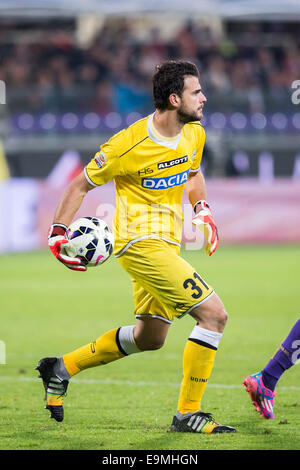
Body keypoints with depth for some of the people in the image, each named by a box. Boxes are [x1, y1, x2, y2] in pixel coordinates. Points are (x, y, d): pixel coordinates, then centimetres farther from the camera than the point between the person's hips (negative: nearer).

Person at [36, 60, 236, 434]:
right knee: (214, 314, -16)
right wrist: (57, 233, -12)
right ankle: (187, 414, -9)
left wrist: (202, 208, 7)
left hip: (165, 245, 9)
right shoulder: (129, 145, -18)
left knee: (149, 337, 19)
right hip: (141, 243, -9)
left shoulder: (194, 134, 3)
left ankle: (61, 368, 32)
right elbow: (80, 185, -6)